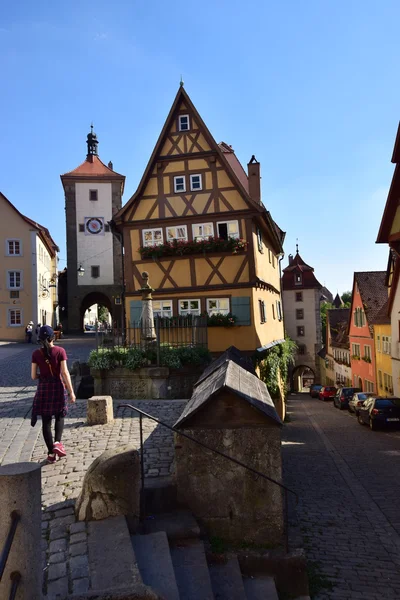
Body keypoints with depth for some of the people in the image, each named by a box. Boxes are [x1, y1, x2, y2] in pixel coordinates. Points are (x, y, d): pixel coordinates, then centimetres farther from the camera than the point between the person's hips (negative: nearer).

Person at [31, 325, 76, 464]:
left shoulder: (36, 354, -3)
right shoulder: (60, 351, -8)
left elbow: (34, 376, -2)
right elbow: (65, 372, -12)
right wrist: (71, 391, -9)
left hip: (43, 388, 1)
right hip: (58, 386, -1)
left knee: (46, 421, 9)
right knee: (60, 416, 18)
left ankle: (51, 453, 13)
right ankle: (57, 442, -3)